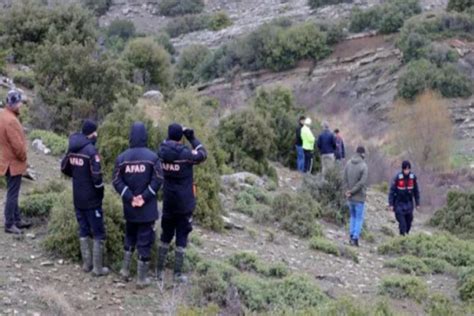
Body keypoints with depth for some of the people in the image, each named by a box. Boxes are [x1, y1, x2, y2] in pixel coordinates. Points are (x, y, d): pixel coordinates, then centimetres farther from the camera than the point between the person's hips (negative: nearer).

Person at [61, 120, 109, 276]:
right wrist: (100, 191, -6)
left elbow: (65, 168, 14)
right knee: (98, 234, 3)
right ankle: (98, 268, 6)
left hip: (78, 198, 7)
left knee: (83, 231, 17)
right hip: (91, 199, -7)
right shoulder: (91, 150, -21)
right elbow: (96, 176, -24)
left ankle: (86, 264, 23)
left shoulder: (72, 149, 3)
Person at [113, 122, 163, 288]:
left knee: (130, 237, 24)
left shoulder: (122, 158, -1)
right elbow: (158, 180, -15)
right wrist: (144, 197, -12)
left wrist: (130, 197, -7)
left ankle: (125, 269, 26)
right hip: (147, 208, -3)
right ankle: (142, 278, 5)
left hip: (129, 207, 3)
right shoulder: (152, 157, -9)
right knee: (145, 240, 2)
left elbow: (117, 181, -5)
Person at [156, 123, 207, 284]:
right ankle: (178, 274, 8)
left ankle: (159, 271, 20)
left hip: (168, 203, 4)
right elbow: (203, 154, -2)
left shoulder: (161, 152, -7)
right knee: (181, 238, 5)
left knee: (165, 236, 17)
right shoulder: (185, 154, -20)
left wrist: (172, 135, 6)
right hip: (184, 204, -4)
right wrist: (192, 138, 2)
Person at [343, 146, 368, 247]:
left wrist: (349, 191, -1)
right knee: (359, 218, 3)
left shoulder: (348, 163, -1)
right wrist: (351, 192, -11)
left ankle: (352, 236, 18)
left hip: (350, 197, 5)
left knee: (353, 216, 20)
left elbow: (345, 179, 0)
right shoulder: (363, 166, -16)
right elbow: (362, 183, -20)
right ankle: (355, 238, -2)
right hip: (359, 197, -5)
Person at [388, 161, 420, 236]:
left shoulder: (413, 177, -6)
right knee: (402, 223, -10)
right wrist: (391, 204, -13)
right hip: (399, 204, -3)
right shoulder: (398, 177, -15)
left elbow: (416, 191, 5)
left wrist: (417, 203, 7)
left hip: (409, 203, 3)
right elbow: (392, 191, -11)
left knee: (409, 222, 8)